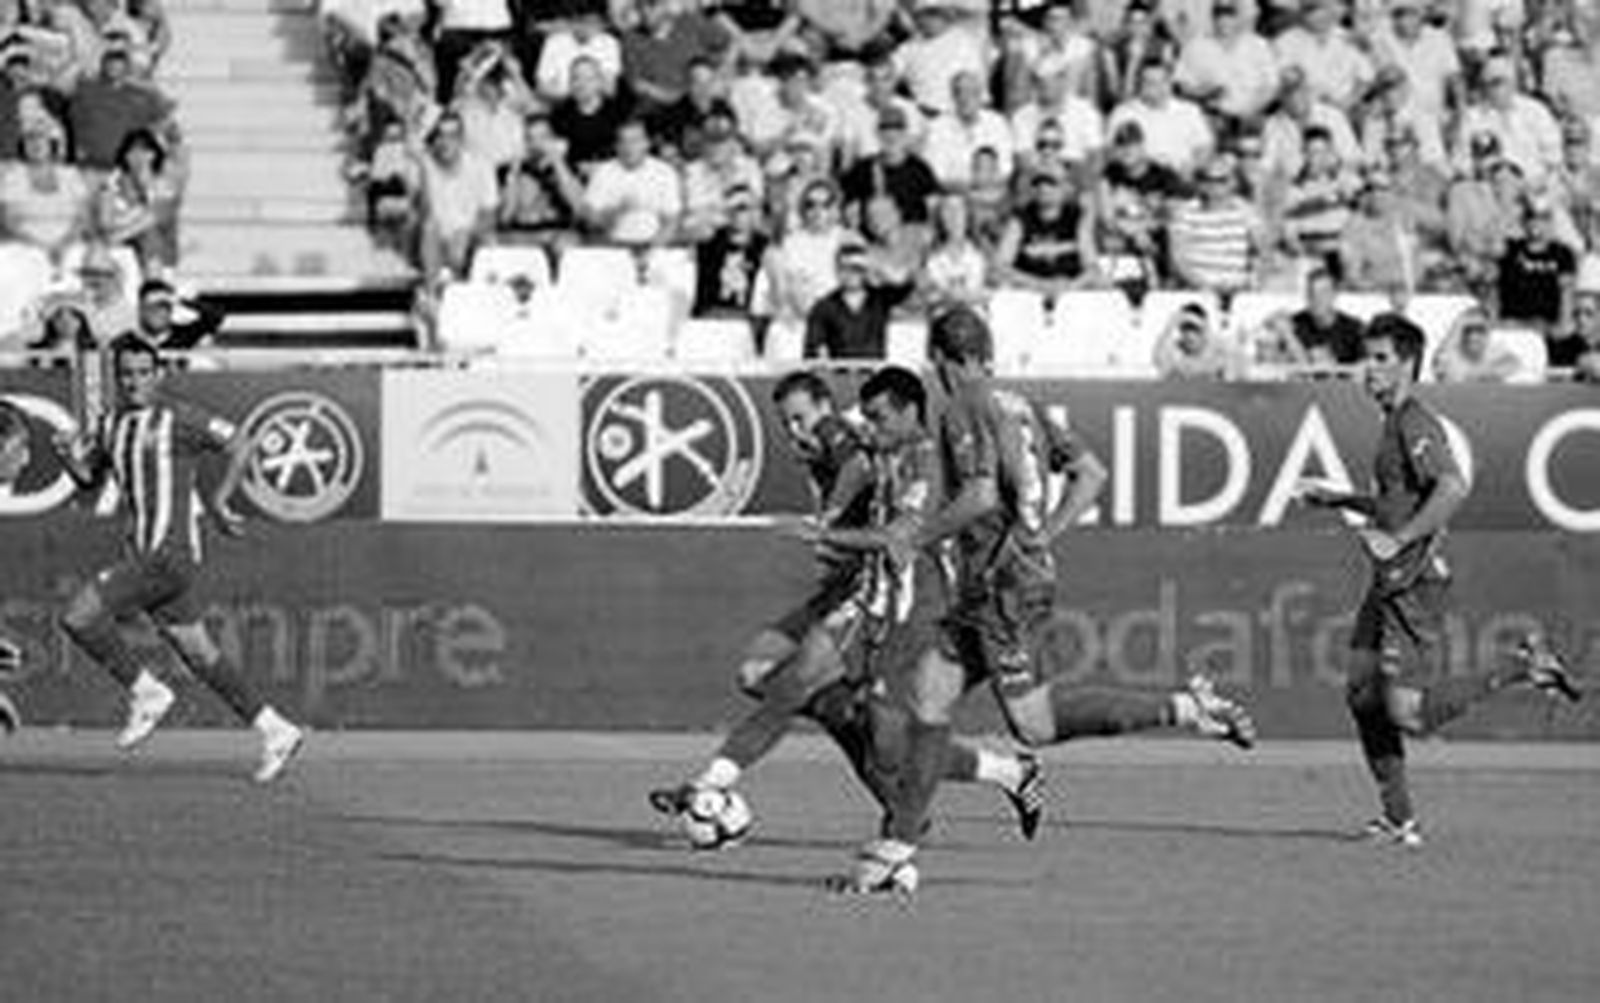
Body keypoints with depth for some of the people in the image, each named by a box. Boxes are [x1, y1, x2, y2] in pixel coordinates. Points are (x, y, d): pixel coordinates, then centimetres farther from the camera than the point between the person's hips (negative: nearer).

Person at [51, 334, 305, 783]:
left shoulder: (177, 418, -9)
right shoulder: (112, 426, 14)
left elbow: (239, 446, -8)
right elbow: (91, 480, 24)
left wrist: (218, 501, -12)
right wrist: (72, 459, 3)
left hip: (170, 554, -8)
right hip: (143, 555, 8)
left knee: (79, 616, -15)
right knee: (200, 657, 10)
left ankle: (147, 694, -2)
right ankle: (276, 732, 16)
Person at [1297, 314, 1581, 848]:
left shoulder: (1416, 424, -14)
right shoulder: (1394, 423, 17)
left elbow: (1453, 487, -29)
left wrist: (1397, 539, -28)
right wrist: (1340, 499, 24)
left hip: (1416, 581, -10)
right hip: (1389, 583, 10)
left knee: (1409, 714, -12)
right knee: (1361, 693, 7)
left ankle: (1524, 667, 0)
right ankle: (1399, 819, 13)